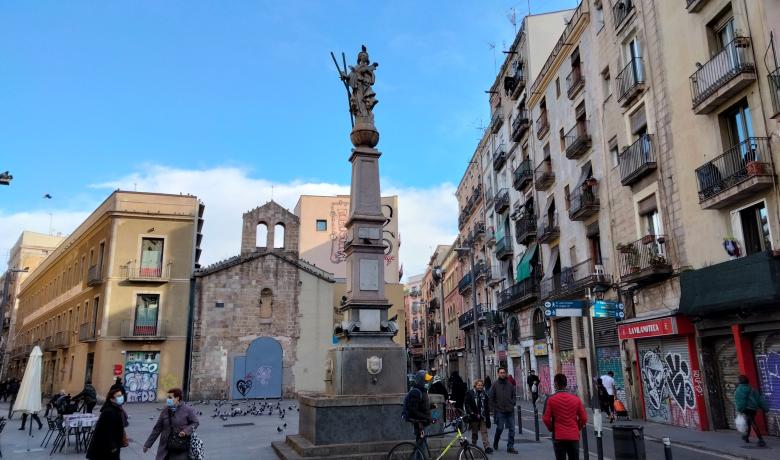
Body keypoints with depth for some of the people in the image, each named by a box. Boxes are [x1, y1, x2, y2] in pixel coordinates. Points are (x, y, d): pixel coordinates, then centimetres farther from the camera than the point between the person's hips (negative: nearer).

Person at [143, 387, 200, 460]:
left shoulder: (187, 410, -9)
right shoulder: (165, 411, 2)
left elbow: (195, 423, -1)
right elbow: (157, 428, 8)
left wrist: (186, 431, -18)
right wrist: (148, 444, 9)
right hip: (165, 447, 4)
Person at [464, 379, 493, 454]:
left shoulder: (484, 394, 9)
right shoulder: (470, 393, -3)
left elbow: (487, 406, 12)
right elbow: (467, 405, -7)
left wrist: (487, 416, 4)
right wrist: (473, 413, -14)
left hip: (482, 417, 2)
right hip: (474, 417, -2)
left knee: (484, 432, -4)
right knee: (474, 432, 9)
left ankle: (487, 447, -7)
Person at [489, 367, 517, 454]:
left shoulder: (510, 384, 7)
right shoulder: (495, 385, -1)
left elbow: (514, 395, 15)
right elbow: (491, 398, 0)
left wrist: (512, 404, 2)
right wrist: (495, 408, -4)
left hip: (510, 411, 3)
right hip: (500, 411, -3)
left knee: (512, 429, 1)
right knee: (500, 428, 1)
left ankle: (510, 447, 10)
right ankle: (495, 443, 26)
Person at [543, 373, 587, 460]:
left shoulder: (551, 399, -7)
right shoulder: (576, 399, 1)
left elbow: (546, 419, -8)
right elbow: (584, 418, 2)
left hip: (558, 437, -3)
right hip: (574, 436, 3)